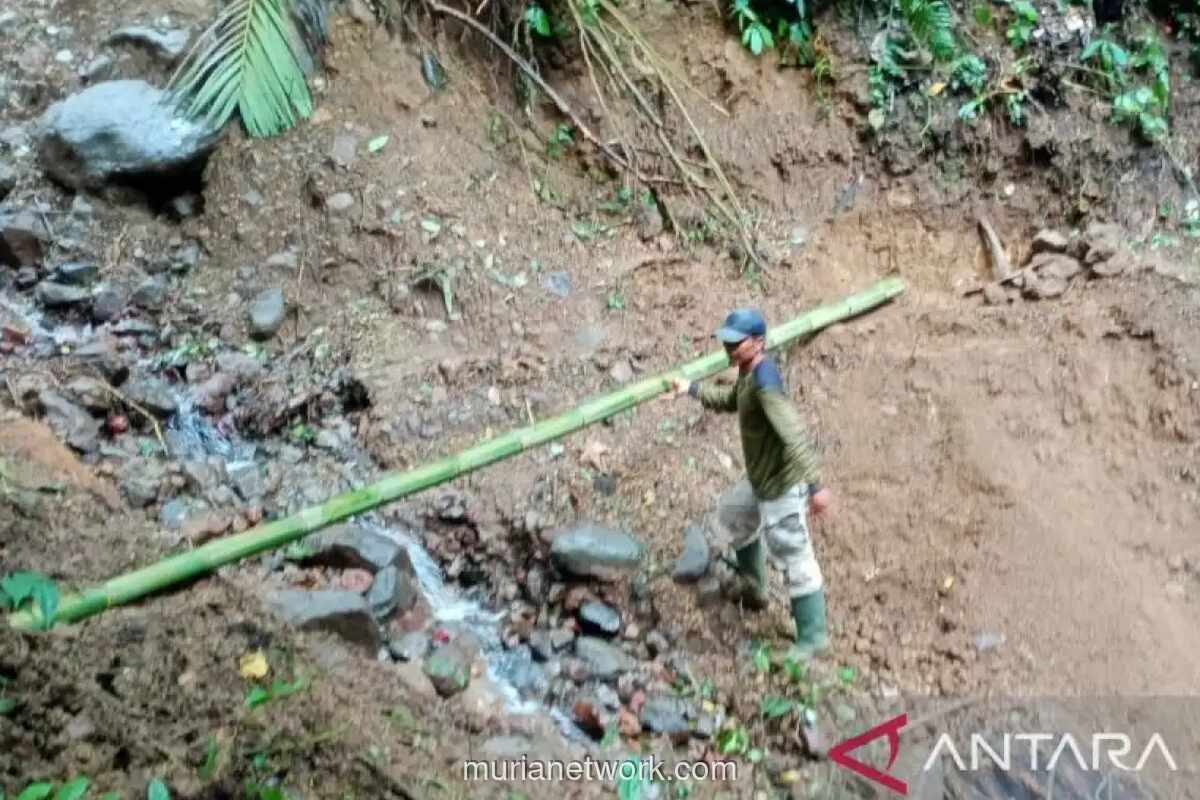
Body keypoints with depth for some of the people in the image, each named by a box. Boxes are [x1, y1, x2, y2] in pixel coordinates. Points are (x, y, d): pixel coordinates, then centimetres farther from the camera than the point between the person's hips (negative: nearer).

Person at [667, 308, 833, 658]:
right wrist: (692, 389, 13)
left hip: (782, 487, -11)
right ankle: (754, 589, 50)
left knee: (794, 558, -1)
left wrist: (815, 484, -41)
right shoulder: (748, 372, 0)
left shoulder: (764, 379, -30)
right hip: (760, 479, 11)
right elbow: (730, 400, 23)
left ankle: (813, 637, 13)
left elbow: (794, 433, -37)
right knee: (733, 513, 32)